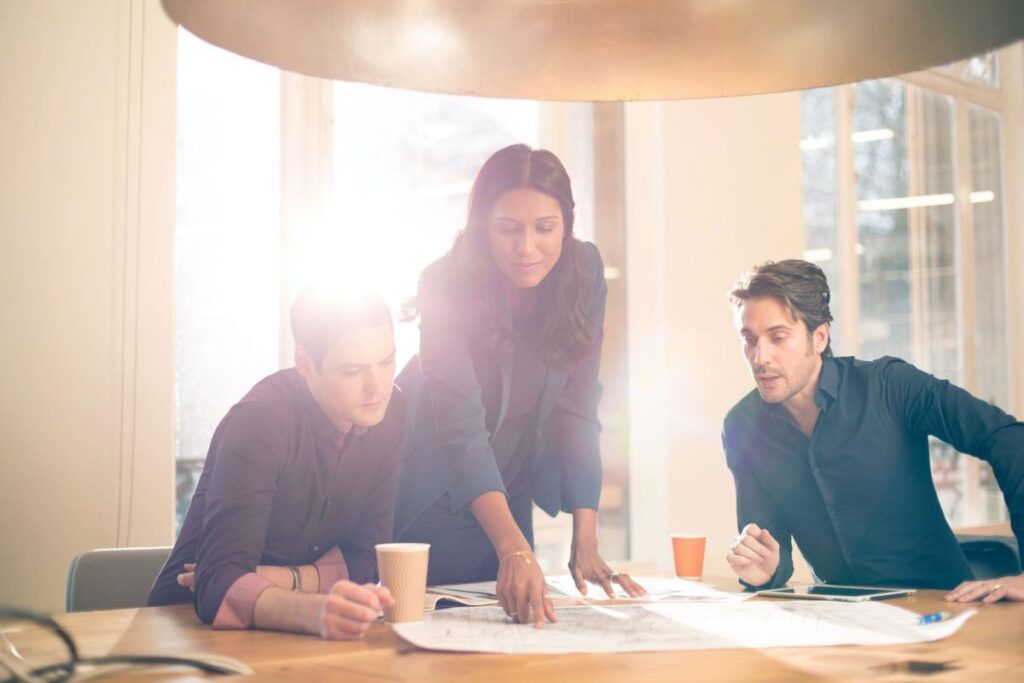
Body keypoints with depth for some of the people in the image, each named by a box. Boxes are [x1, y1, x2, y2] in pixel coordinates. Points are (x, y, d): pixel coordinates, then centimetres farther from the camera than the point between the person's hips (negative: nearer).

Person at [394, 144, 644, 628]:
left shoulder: (583, 272, -15)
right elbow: (462, 425, -35)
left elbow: (577, 408, -12)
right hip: (428, 496, -4)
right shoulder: (447, 285, -27)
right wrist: (514, 549, -47)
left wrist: (585, 543, -18)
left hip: (508, 494, 4)